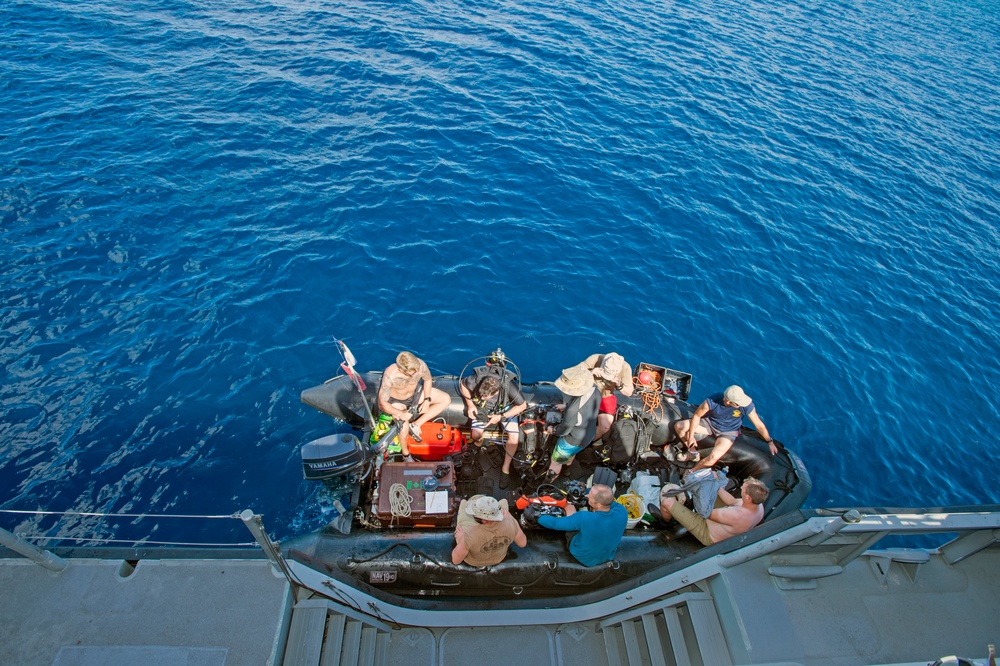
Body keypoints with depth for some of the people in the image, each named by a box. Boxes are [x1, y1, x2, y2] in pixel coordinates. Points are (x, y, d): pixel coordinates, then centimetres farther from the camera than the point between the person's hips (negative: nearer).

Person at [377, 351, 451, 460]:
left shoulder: (420, 365, -29)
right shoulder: (390, 376, -38)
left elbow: (427, 379, -5)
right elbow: (382, 402, -28)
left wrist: (427, 400, -14)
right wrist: (400, 413, -40)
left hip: (415, 393, 5)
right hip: (396, 401, -5)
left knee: (446, 399, -8)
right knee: (404, 427, -31)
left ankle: (416, 425, -7)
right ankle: (406, 454, 1)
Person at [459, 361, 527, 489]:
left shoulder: (509, 386, -39)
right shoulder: (475, 380, -35)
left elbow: (522, 406, -21)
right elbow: (462, 384, -10)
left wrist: (501, 417, -23)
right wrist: (470, 404, -18)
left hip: (505, 407, -1)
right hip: (482, 407, 1)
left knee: (514, 436, -16)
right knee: (476, 434, -15)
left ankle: (505, 469, 6)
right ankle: (478, 444, 24)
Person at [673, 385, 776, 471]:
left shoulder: (746, 405, -28)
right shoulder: (712, 401, -30)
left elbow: (759, 425, -12)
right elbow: (697, 416, -14)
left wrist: (770, 442, -2)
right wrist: (691, 436, -15)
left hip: (728, 432, -1)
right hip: (709, 423, 1)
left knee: (713, 458, -27)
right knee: (679, 426, -18)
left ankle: (691, 472, 1)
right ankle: (693, 452, 7)